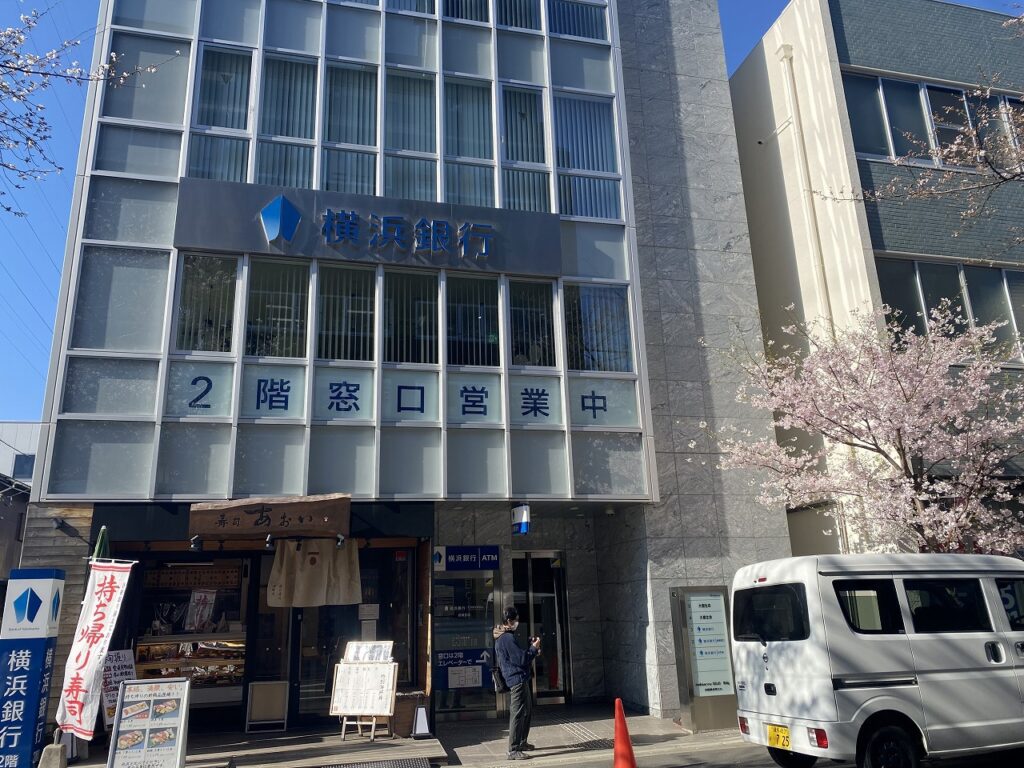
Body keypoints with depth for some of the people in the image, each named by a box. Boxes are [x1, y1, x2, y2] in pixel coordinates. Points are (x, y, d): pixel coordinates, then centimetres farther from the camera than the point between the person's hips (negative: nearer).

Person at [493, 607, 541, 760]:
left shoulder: (502, 637, 14)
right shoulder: (507, 638, -19)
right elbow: (522, 659, -19)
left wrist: (530, 648, 13)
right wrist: (534, 648, -6)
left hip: (522, 678, 11)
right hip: (518, 679, -11)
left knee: (527, 711, 21)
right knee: (518, 713, -9)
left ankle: (522, 742, 31)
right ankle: (514, 750, -6)